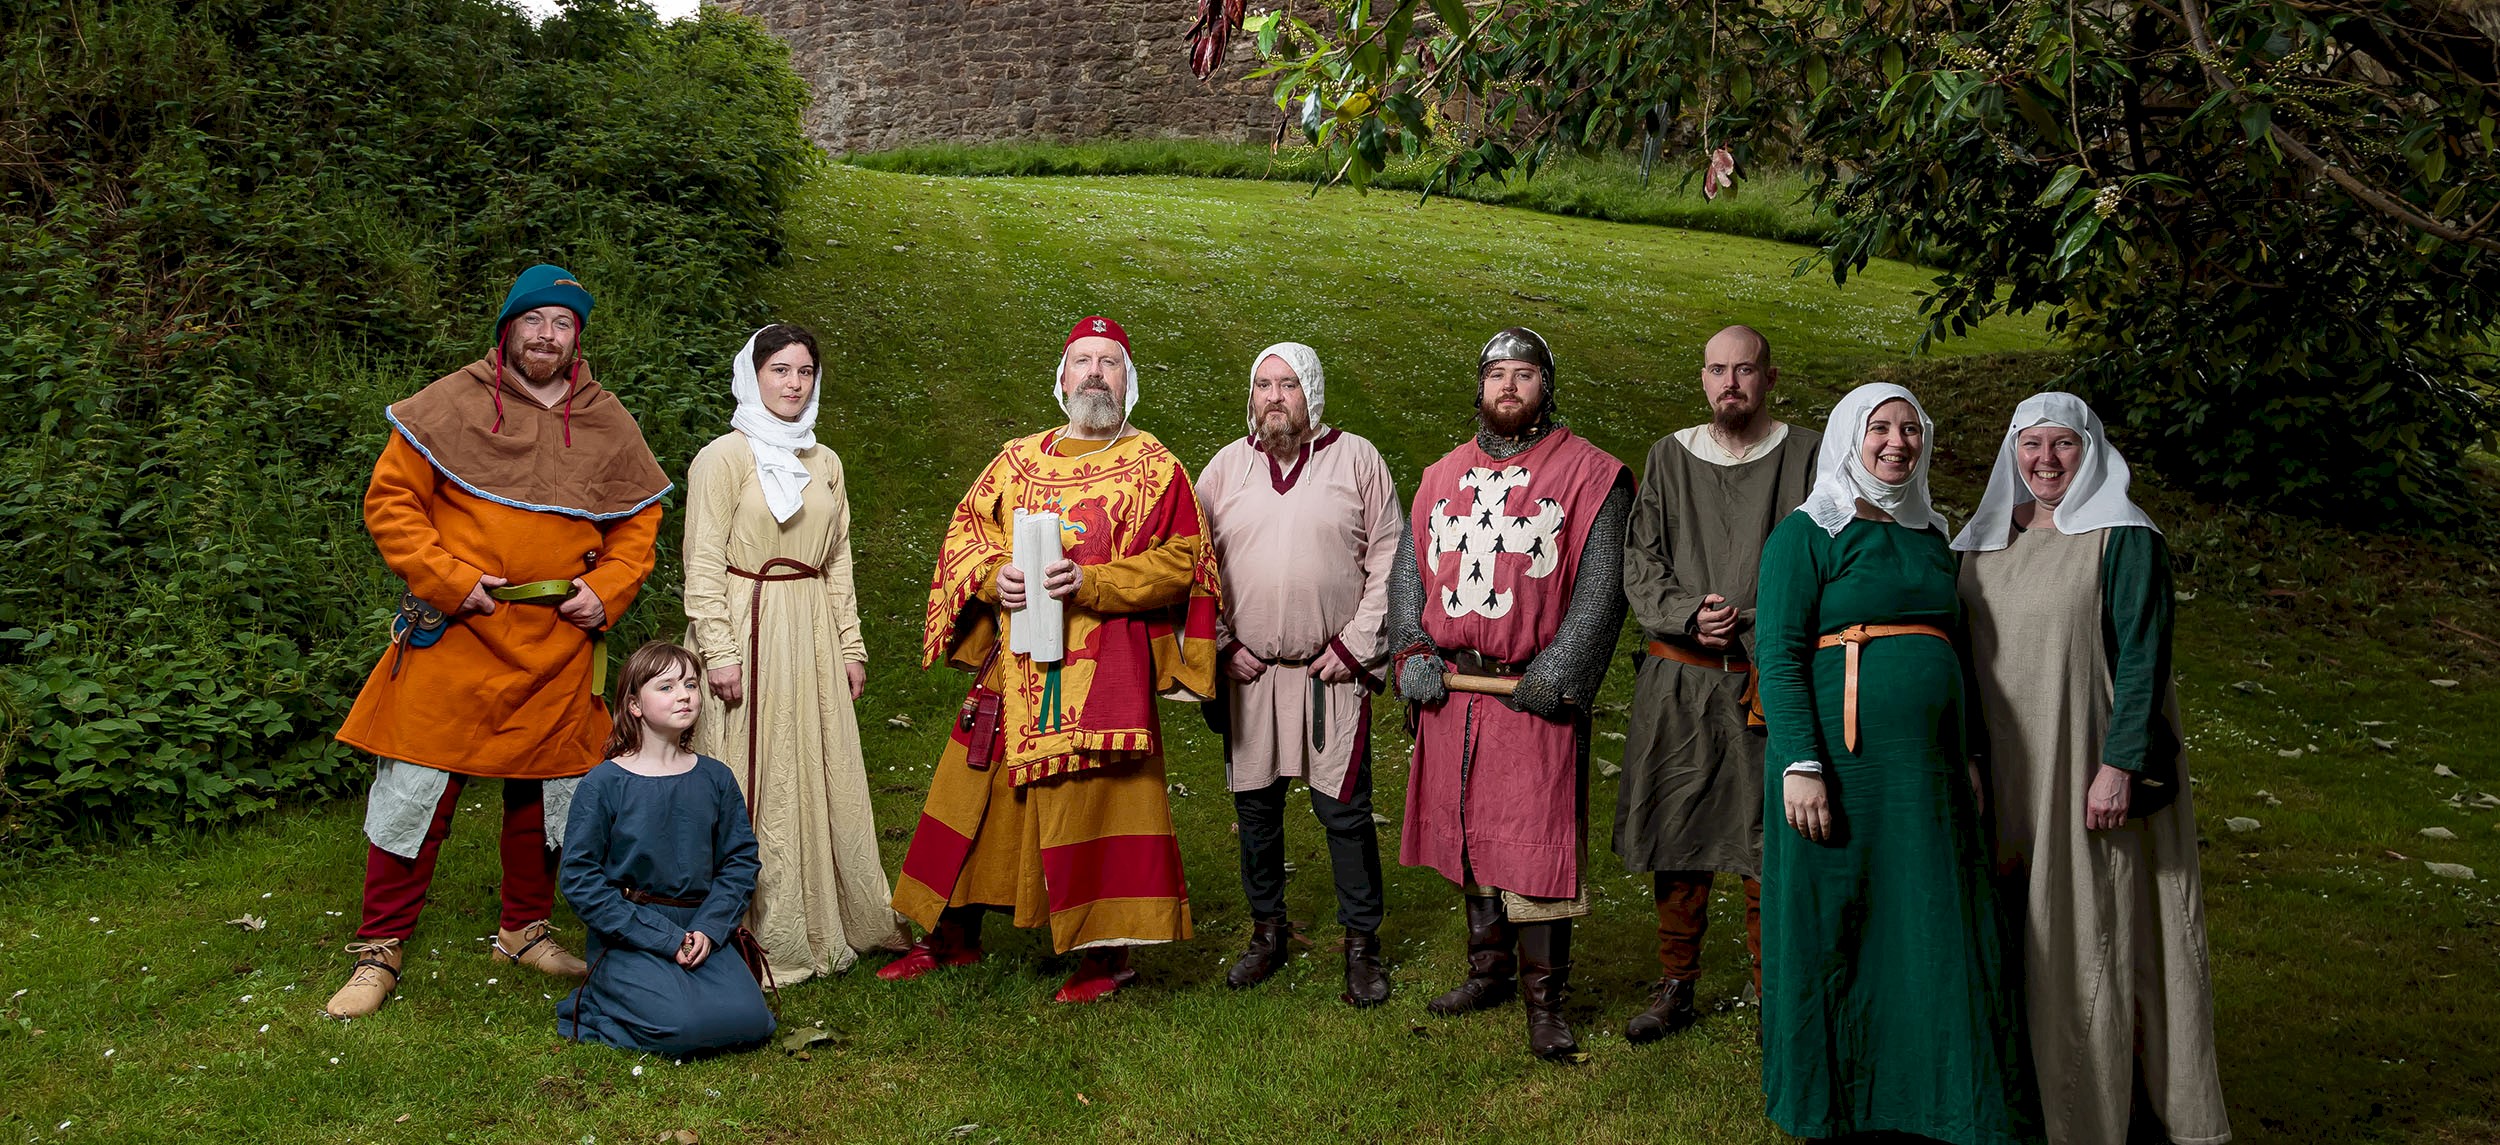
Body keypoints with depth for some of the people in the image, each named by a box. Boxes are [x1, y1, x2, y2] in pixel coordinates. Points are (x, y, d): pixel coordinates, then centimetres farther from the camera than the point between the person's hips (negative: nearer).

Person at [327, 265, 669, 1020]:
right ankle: (379, 951, 8)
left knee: (548, 788, 12)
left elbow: (638, 524, 17)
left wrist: (607, 590, 0)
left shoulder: (607, 425, 9)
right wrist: (447, 579, -12)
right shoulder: (452, 405, -2)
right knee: (416, 787, -3)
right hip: (454, 633, -3)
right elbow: (389, 501, -3)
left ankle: (526, 930, 30)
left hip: (557, 642, 4)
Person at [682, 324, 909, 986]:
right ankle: (758, 938, 6)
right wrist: (720, 651, -16)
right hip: (747, 632, -6)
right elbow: (703, 564, -9)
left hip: (813, 633, 6)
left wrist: (851, 645, 13)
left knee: (822, 778, 8)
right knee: (755, 783, -2)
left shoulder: (824, 464, 14)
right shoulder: (724, 457, -4)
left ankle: (825, 925, 19)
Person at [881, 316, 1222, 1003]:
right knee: (976, 792, 9)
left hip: (1104, 668, -4)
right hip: (1015, 661, 5)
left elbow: (1180, 561, -7)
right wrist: (994, 574, -7)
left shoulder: (1154, 467, 2)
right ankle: (952, 937, 24)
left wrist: (1089, 583, -18)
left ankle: (1108, 953, 10)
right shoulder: (1019, 459, 15)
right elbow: (965, 530, 15)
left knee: (1097, 799, -4)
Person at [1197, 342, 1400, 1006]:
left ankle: (1362, 943, 11)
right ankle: (1268, 930, 25)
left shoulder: (1356, 460, 1)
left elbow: (1389, 561, 0)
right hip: (1249, 671, 3)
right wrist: (1221, 646, 2)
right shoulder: (1227, 467, 7)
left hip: (1335, 670, -3)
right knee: (1255, 806, 9)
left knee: (1344, 809, -2)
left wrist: (1356, 645, -6)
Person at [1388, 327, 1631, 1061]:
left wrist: (1556, 673, -15)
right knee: (1466, 836, 13)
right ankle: (1489, 970, 28)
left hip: (1535, 696, -5)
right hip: (1451, 692, 5)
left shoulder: (1588, 475, -2)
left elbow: (1601, 589, -7)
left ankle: (1545, 1001, 5)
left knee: (1538, 846, -6)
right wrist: (1411, 650, 0)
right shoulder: (1443, 477, 15)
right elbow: (1409, 570, 15)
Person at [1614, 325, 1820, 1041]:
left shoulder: (1808, 457, 2)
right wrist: (1688, 615, -11)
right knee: (1676, 844, 8)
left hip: (1769, 684, -2)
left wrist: (1747, 628, -12)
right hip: (1676, 685, 3)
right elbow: (1639, 561, 7)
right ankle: (1676, 988, 21)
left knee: (1767, 847, 0)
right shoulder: (1669, 458, 10)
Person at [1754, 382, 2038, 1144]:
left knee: (1936, 945, 7)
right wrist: (1800, 764, -19)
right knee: (1838, 942, 1)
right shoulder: (1807, 533, -2)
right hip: (1842, 770, -6)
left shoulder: (1930, 538, 17)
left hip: (1927, 775, 6)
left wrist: (1968, 759, 17)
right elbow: (1777, 656, -10)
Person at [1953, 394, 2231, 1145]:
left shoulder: (2123, 539, -7)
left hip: (2091, 766, -5)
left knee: (2102, 930, 1)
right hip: (2007, 774, 5)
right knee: (2024, 934, 10)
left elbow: (2142, 658, -12)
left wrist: (2119, 766, -19)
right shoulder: (1984, 542, 10)